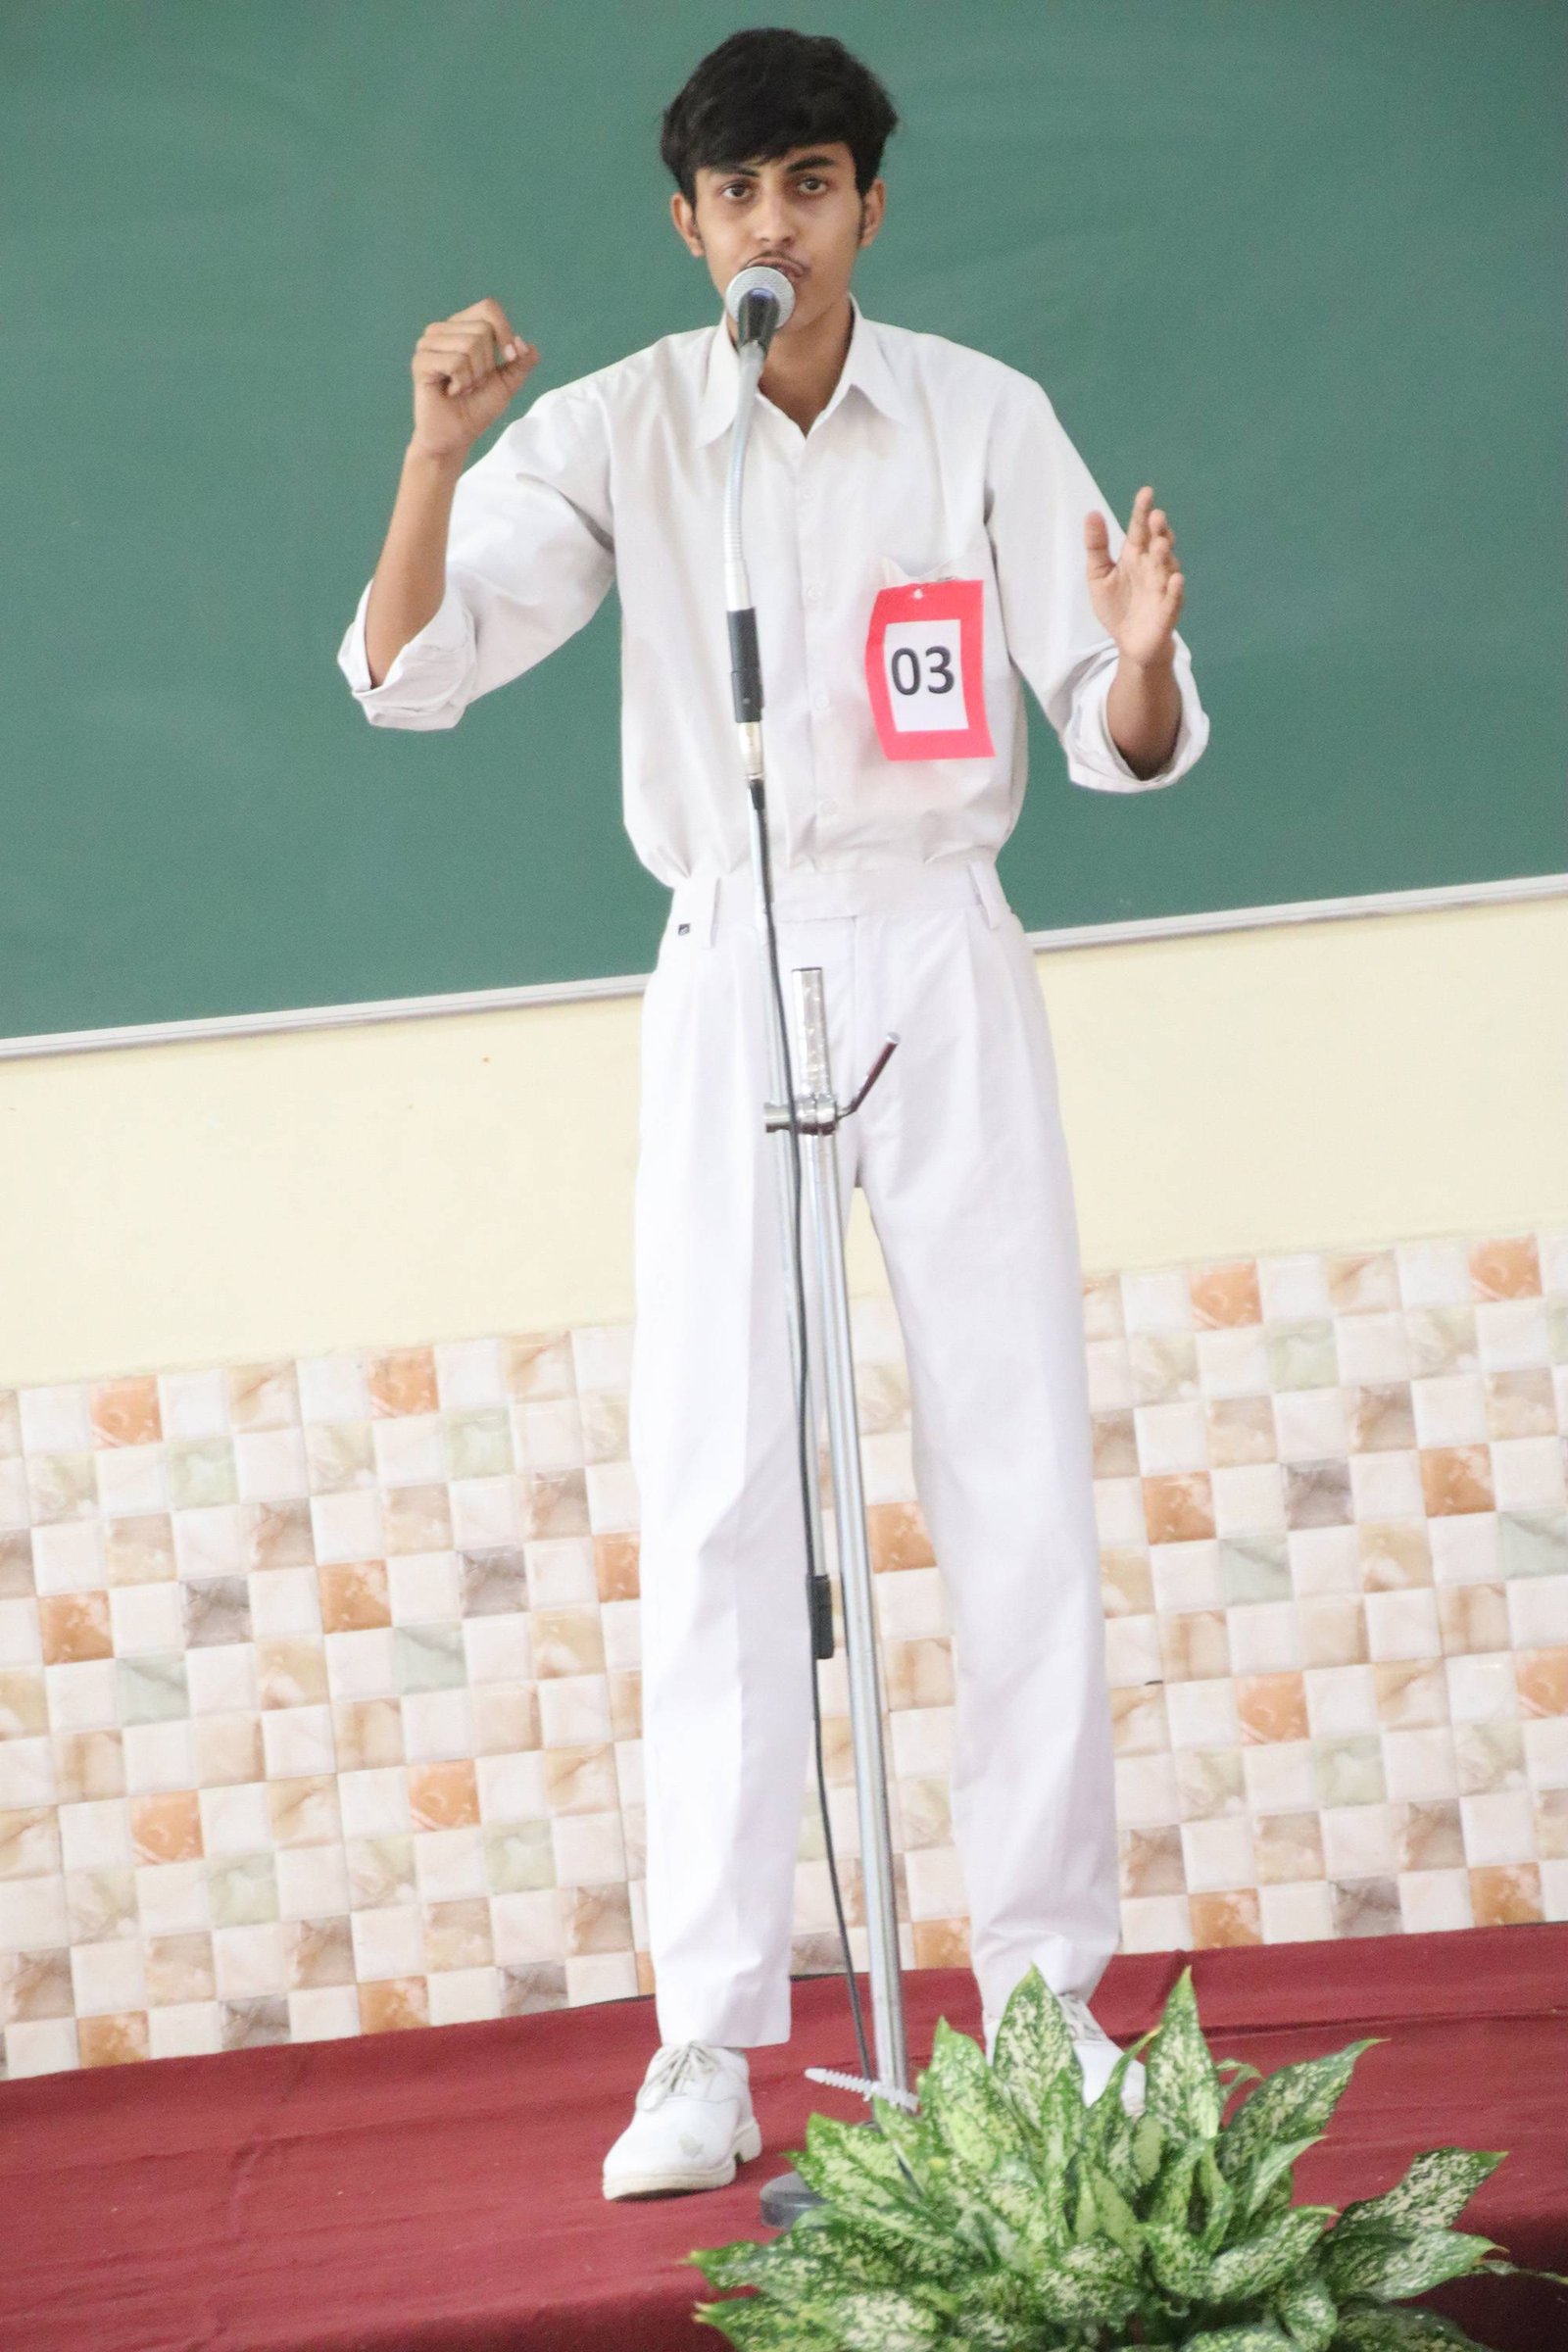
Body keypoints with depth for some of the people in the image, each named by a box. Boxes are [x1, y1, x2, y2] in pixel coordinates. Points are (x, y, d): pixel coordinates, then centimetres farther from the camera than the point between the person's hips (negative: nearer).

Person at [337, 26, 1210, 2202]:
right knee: (718, 1495, -6)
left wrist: (1137, 652, -25)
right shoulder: (615, 432, -3)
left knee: (1021, 1472, 1)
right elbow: (407, 674, -11)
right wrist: (439, 453, -28)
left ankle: (1048, 1998, 9)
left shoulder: (984, 415, -2)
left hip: (946, 963, 1)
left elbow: (1126, 749, -1)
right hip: (732, 976, 0)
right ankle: (708, 2050, -6)